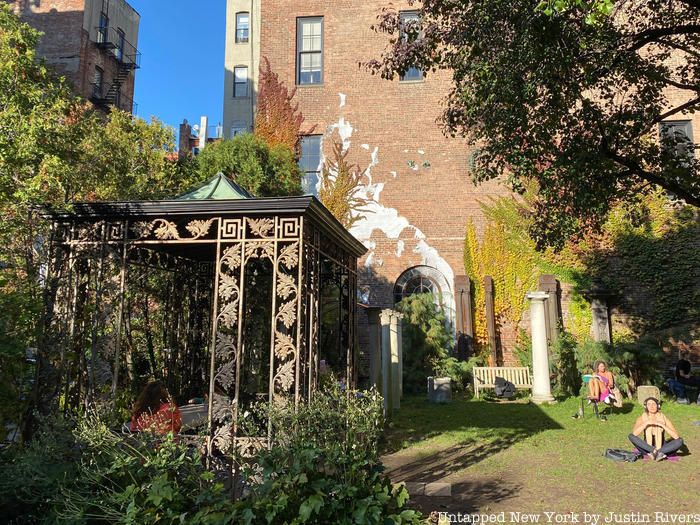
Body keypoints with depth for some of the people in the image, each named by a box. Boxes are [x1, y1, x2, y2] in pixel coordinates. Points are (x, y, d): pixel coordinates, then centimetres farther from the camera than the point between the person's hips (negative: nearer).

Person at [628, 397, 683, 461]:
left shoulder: (664, 418, -9)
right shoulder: (642, 418, -10)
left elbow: (676, 436, -19)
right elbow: (634, 433, -26)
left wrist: (662, 425, -28)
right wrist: (646, 423, -32)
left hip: (662, 447, 0)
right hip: (647, 448, 0)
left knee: (679, 441, -26)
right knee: (631, 436, -29)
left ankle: (656, 453, -30)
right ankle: (658, 453, -31)